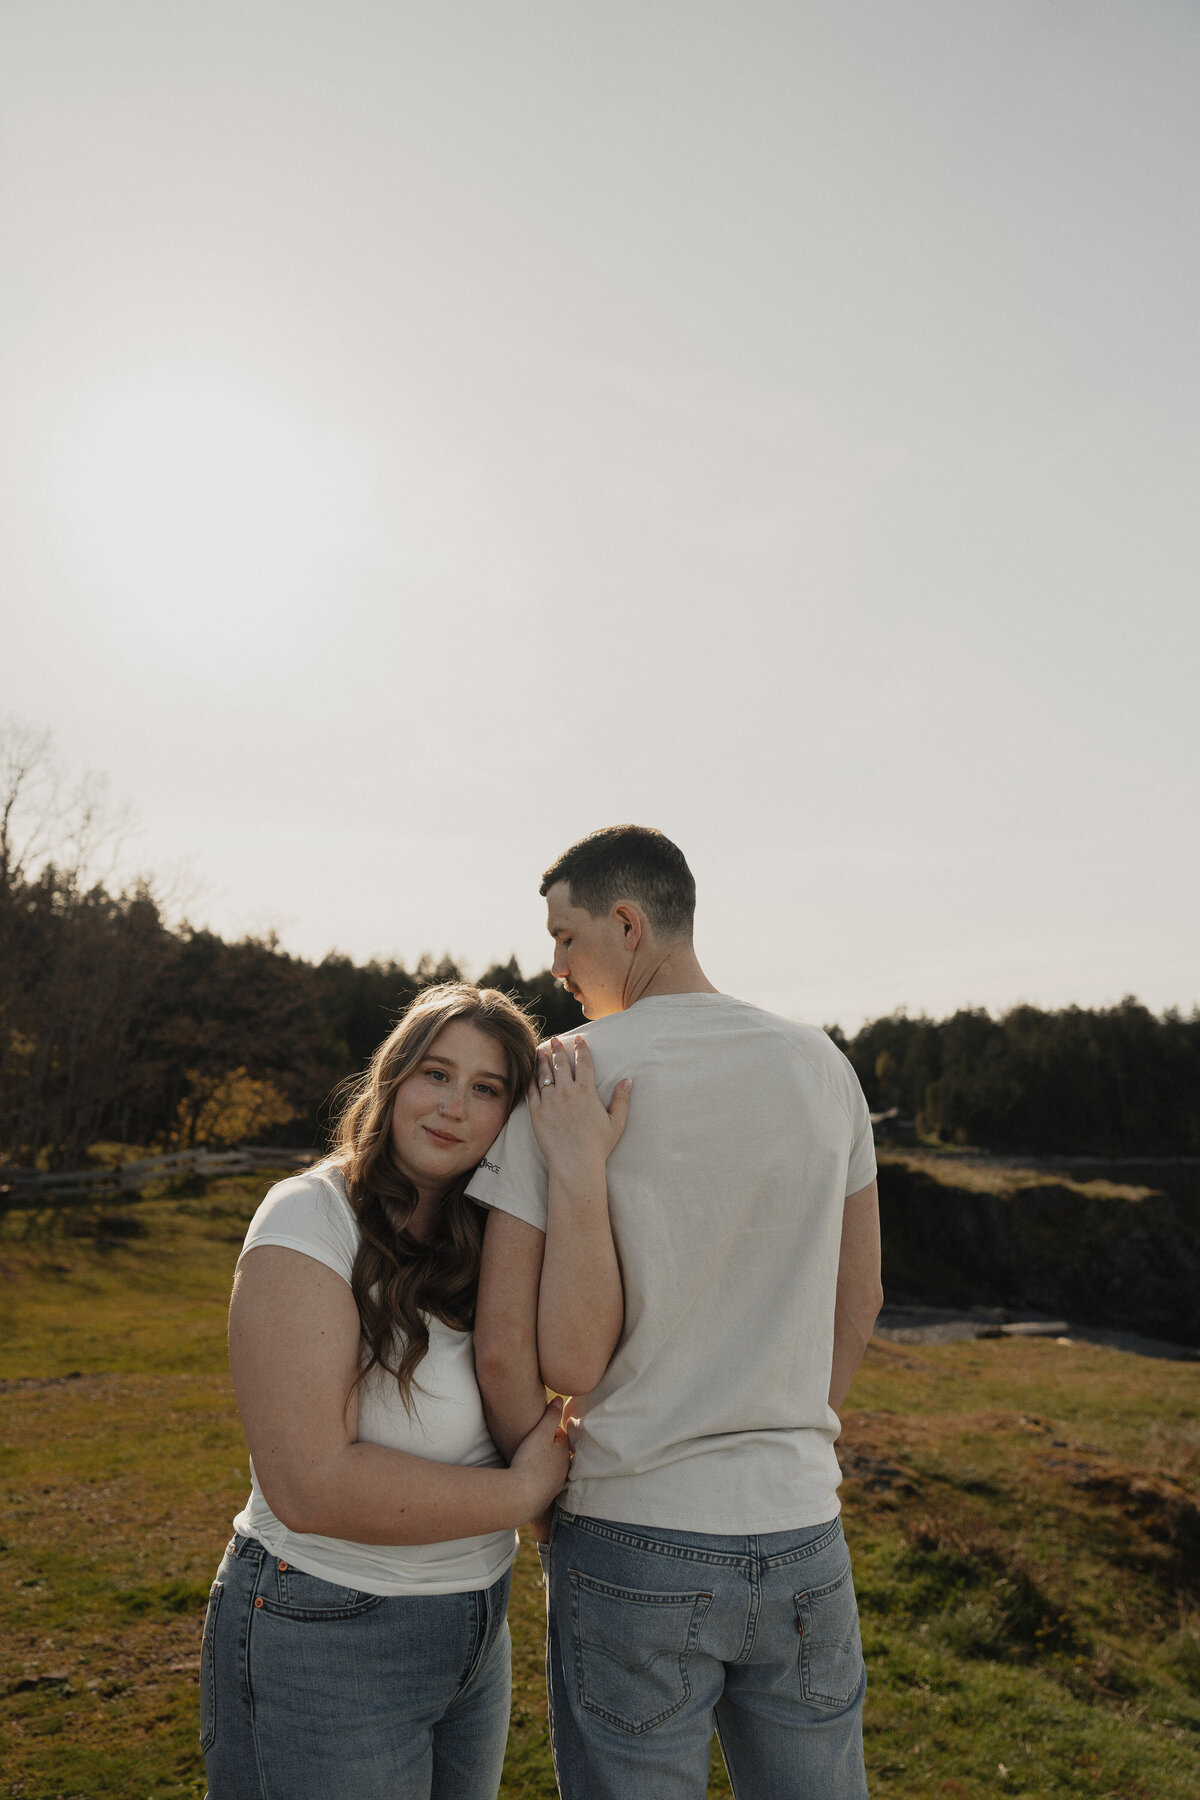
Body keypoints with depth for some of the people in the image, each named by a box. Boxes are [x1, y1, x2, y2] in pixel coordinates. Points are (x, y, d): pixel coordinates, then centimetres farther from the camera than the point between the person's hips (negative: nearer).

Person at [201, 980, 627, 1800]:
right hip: (324, 1639, -6)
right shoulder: (311, 1218, -20)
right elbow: (310, 1485, -26)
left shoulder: (495, 1235, 1)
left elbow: (582, 1362, -17)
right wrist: (522, 1493, -19)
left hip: (476, 1626, 7)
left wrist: (584, 1171, -26)